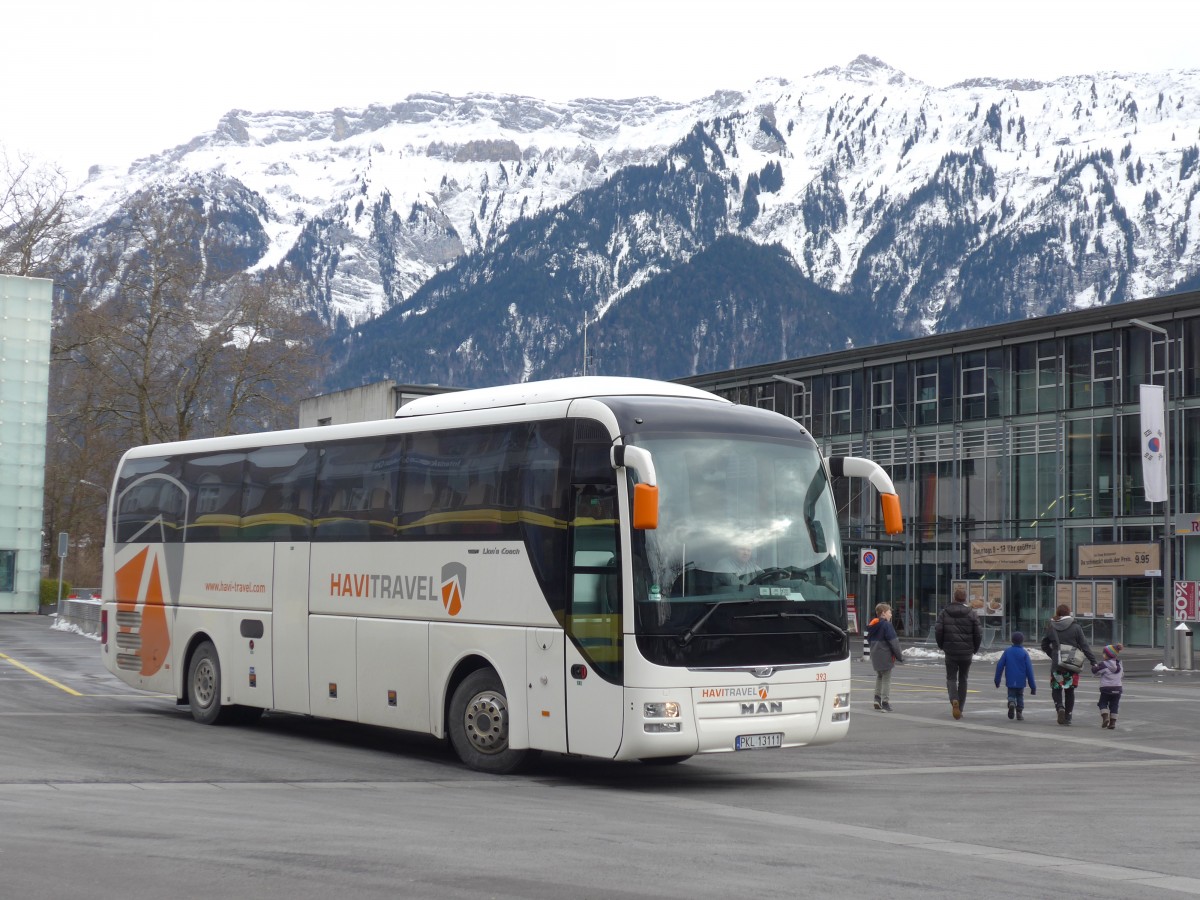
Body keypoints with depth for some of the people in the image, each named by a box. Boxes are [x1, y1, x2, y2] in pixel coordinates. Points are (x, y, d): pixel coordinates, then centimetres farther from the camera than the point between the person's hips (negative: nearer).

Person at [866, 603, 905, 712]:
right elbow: (893, 642, -16)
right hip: (886, 657, -7)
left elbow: (869, 640, 18)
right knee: (886, 679, 0)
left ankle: (877, 698, 14)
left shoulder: (872, 625, 9)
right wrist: (900, 656, -9)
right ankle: (885, 702, 0)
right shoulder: (886, 625, -16)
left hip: (875, 656, 7)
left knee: (879, 676, 21)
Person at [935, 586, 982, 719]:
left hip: (950, 652, -1)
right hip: (966, 652, 1)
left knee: (951, 678, 7)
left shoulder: (944, 613, -2)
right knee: (963, 679, 13)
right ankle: (960, 708, 13)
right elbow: (978, 633, -5)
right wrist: (975, 648, 10)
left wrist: (941, 645, 9)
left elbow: (938, 630, -8)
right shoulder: (971, 614, -3)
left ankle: (954, 700, -21)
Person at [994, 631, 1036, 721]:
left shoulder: (1007, 652, 2)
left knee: (1011, 695, 11)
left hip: (1010, 681, 0)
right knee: (1020, 696, 16)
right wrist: (1032, 686, -1)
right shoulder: (1024, 653, -3)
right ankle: (1019, 713, 9)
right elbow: (1029, 670, -5)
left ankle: (1011, 703, -21)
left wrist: (997, 680, 10)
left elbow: (1000, 666, 1)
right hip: (1021, 681, 0)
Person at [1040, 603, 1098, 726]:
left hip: (1056, 664, 0)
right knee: (1070, 691, 12)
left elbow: (1044, 646, 7)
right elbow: (1084, 646, -4)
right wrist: (1093, 661, -2)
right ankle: (1068, 717, 13)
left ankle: (1060, 707, -17)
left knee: (1056, 689, 11)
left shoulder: (1051, 627, 0)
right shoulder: (1075, 627, -3)